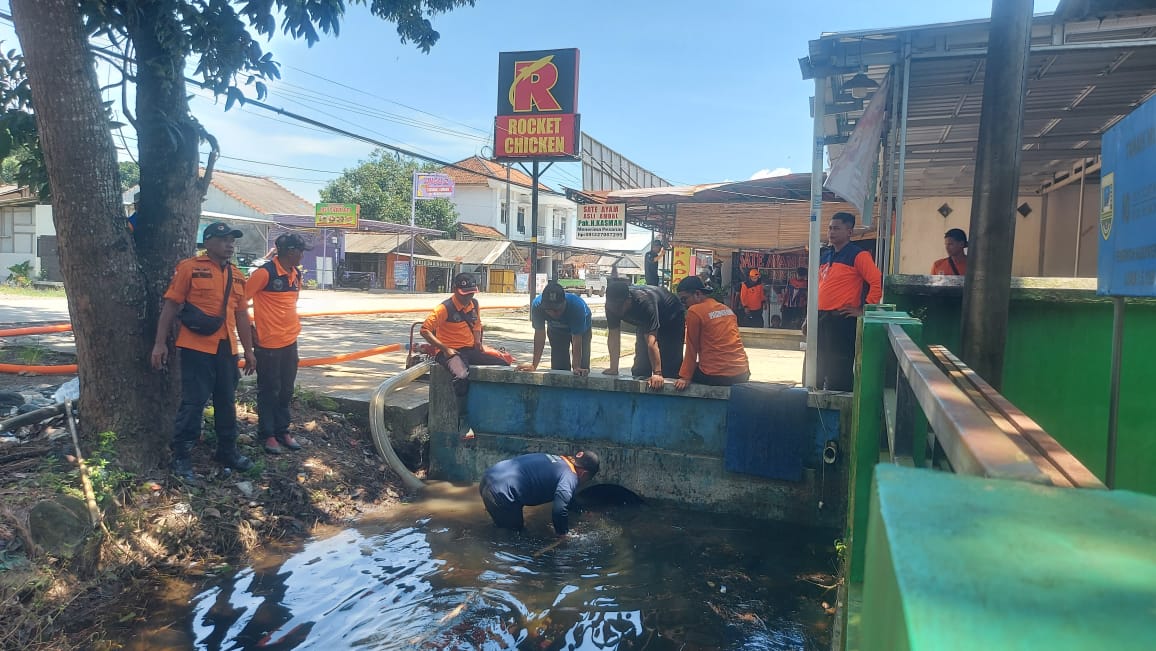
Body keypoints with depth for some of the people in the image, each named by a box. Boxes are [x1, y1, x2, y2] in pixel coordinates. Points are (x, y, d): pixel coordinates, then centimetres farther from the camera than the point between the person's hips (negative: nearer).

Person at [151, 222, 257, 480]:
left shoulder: (237, 275, 14)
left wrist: (249, 350, 16)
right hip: (197, 349, -6)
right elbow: (170, 306, -5)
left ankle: (227, 451, 28)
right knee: (193, 403, -3)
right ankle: (181, 456, 11)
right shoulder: (189, 268, -4)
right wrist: (160, 343, -10)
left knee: (227, 402, 14)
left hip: (227, 350, 6)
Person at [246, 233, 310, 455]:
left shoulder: (296, 274, 8)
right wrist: (249, 330, -10)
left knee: (286, 390, 14)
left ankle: (283, 431, 25)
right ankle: (268, 435, 15)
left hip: (290, 341, 7)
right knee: (269, 391, 4)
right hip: (268, 344, -7)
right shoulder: (265, 272, -15)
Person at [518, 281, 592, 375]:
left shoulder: (577, 306, -43)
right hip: (556, 329, 3)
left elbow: (576, 340, -39)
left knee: (582, 366, -11)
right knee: (558, 365, -1)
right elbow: (539, 336, -30)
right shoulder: (537, 305, -37)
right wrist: (534, 365, -33)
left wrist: (576, 368, -45)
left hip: (581, 329, -2)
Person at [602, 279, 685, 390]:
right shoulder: (612, 304, -26)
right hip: (644, 322, 6)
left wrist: (657, 374, -49)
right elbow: (613, 336, -20)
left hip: (672, 318, -5)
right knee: (640, 367, -2)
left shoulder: (645, 302, -43)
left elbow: (651, 342, -47)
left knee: (669, 367, -13)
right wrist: (613, 369, -23)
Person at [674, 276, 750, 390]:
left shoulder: (694, 311, -5)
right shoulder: (727, 309, 14)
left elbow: (692, 348, -4)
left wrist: (685, 377, 1)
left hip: (715, 376, -6)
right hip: (741, 373, 6)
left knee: (679, 373, 19)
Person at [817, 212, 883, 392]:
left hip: (842, 319, -7)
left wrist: (864, 310, -13)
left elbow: (878, 282, -14)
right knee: (817, 365, 13)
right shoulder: (824, 255, 16)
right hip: (820, 317, 7)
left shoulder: (858, 255, -6)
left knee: (839, 370, -3)